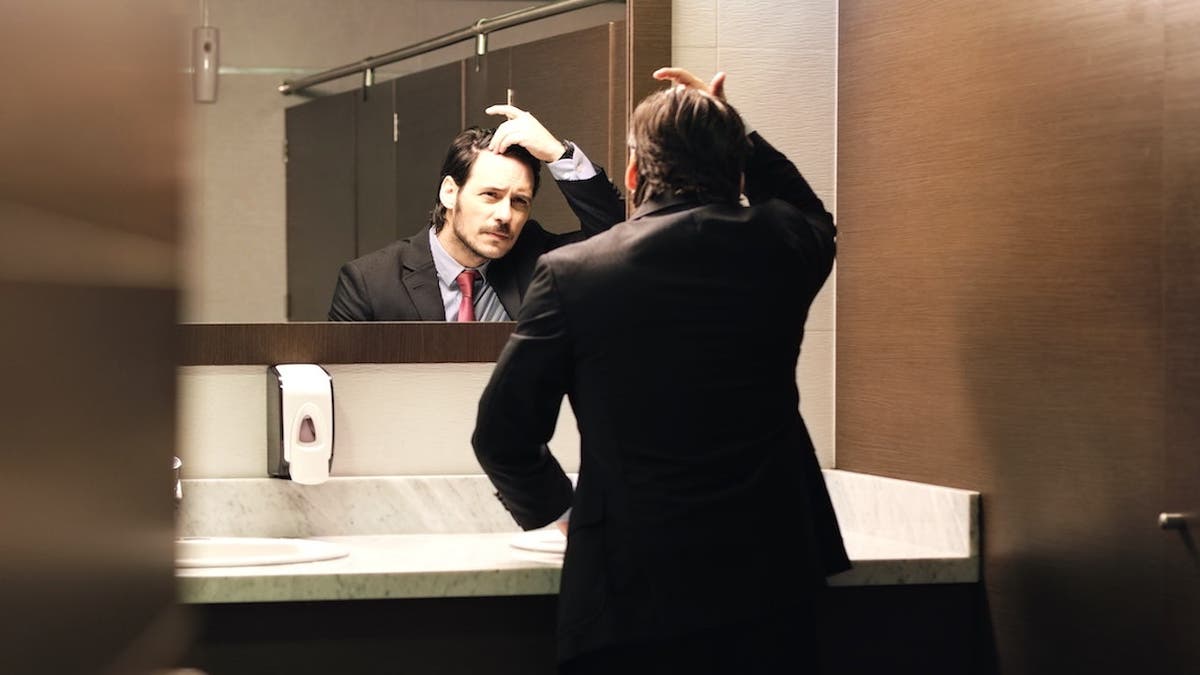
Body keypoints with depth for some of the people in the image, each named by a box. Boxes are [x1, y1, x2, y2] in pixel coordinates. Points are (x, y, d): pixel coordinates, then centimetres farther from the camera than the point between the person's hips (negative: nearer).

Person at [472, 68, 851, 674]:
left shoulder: (570, 272, -8)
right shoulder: (776, 246, -1)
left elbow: (501, 436, -3)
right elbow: (814, 217, 26)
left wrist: (558, 507, 14)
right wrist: (735, 135, 19)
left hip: (631, 598, -2)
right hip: (770, 584, 3)